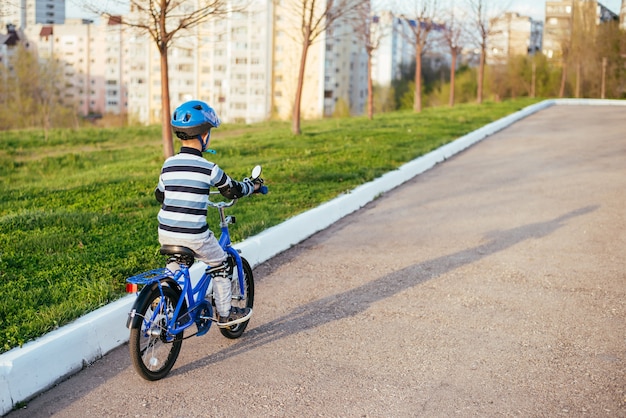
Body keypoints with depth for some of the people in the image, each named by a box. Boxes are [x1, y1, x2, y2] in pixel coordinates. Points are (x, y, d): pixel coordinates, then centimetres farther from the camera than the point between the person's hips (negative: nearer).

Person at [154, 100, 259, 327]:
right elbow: (232, 191, 4)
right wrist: (251, 186, 24)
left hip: (166, 233, 5)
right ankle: (225, 313, 26)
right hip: (194, 236, -5)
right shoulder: (208, 168, -11)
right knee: (219, 265, 18)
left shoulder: (168, 165, 4)